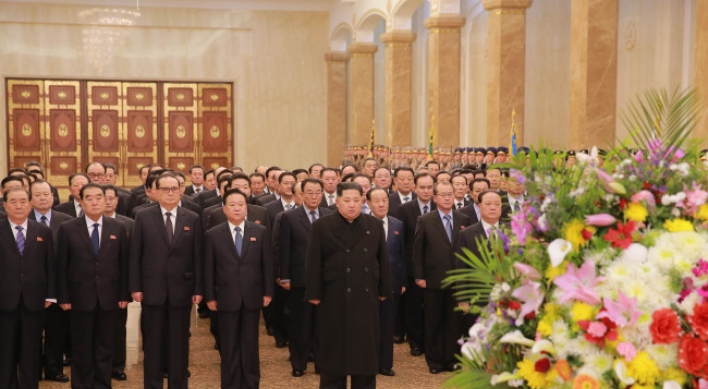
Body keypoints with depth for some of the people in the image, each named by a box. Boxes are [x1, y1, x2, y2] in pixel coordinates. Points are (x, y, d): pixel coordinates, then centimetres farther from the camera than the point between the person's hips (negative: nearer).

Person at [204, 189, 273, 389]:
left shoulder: (261, 232, 3)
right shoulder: (213, 234, 0)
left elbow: (267, 264, 4)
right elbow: (209, 268, 0)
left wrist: (268, 292, 1)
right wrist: (210, 296, -3)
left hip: (252, 296, 1)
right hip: (227, 298, -1)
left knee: (250, 345, 9)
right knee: (229, 346, 7)